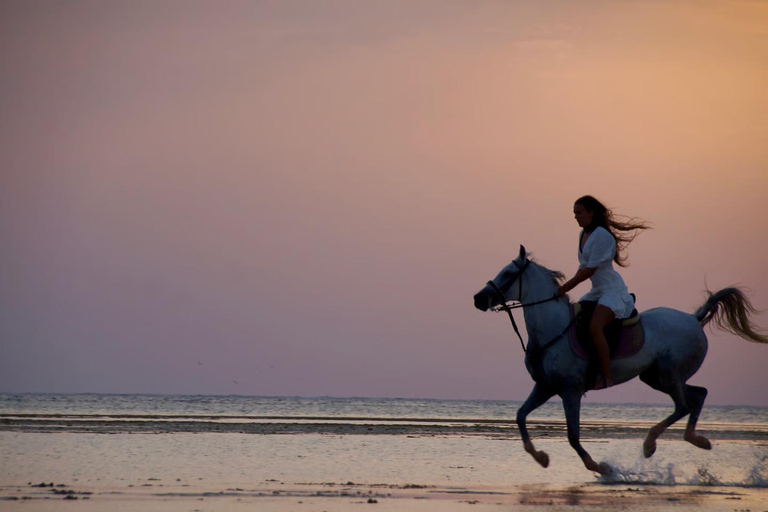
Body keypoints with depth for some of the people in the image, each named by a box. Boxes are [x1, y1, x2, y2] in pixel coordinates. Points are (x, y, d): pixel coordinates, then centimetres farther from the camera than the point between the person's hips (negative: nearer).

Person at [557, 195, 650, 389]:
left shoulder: (602, 235, -16)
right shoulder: (583, 235, 12)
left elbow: (590, 270, -19)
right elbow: (583, 268, 16)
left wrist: (565, 288, -16)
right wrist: (566, 288, 4)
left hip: (613, 291, -11)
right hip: (597, 291, 11)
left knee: (594, 327, -30)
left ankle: (607, 377, -29)